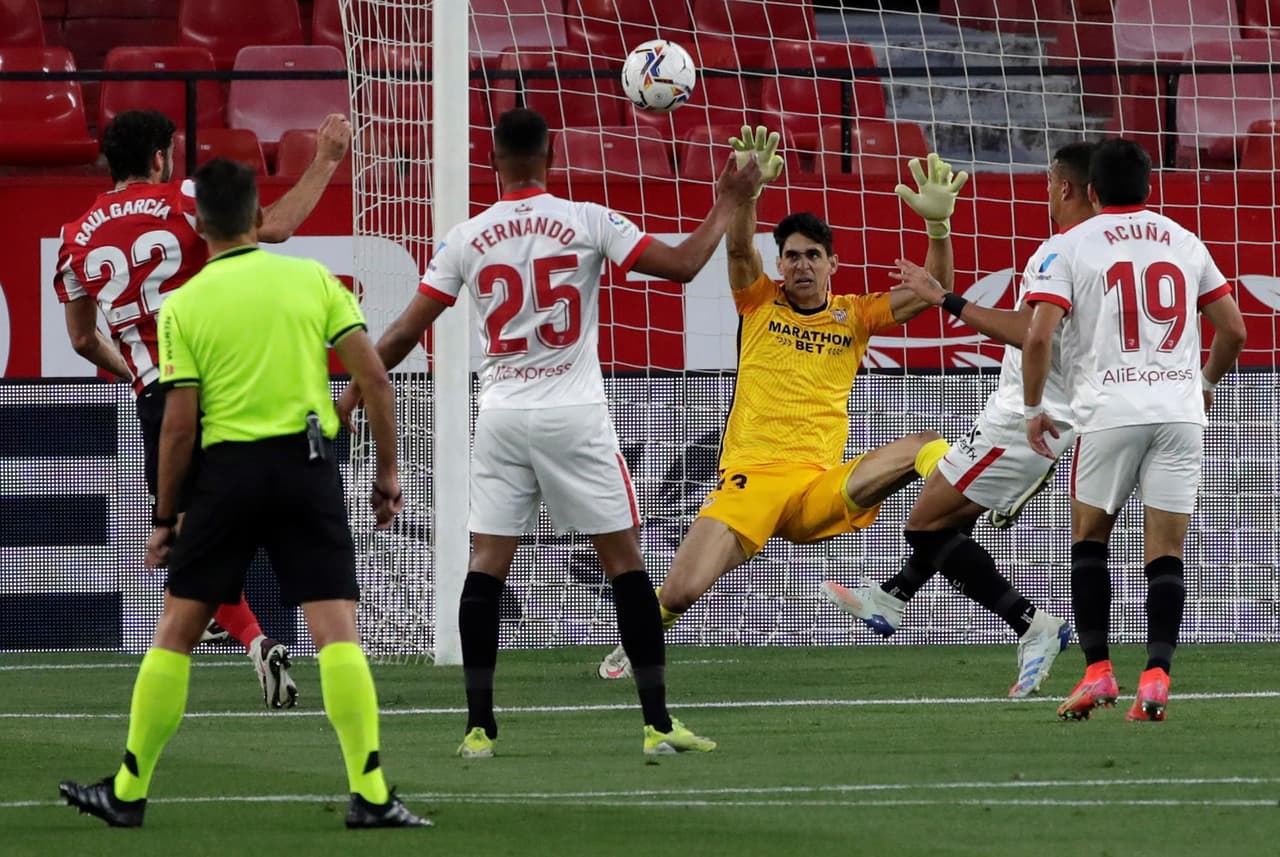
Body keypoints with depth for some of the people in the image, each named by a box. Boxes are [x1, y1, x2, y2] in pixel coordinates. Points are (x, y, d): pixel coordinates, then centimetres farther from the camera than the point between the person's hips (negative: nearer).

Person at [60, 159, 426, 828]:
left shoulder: (183, 306, 1)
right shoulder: (313, 279, 4)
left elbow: (179, 425, -2)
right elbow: (374, 378, 0)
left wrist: (165, 517, 8)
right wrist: (387, 472, 8)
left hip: (228, 470, 0)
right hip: (308, 466, 0)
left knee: (175, 631, 10)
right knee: (337, 630, -3)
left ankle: (128, 791, 14)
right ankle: (370, 795, -13)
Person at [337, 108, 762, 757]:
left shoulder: (467, 239, 1)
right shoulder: (588, 222, -5)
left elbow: (406, 331, 3)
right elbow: (681, 265, -6)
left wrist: (352, 393, 15)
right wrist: (729, 203, 8)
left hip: (502, 416, 2)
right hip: (575, 415, -2)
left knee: (485, 567, 5)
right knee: (624, 561, 3)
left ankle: (479, 728, -1)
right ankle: (658, 722, 0)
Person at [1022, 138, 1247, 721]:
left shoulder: (1073, 247, 2)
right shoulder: (1185, 243, 12)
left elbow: (1038, 337, -8)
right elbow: (1233, 329, 14)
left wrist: (1034, 407, 6)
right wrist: (1208, 380, 33)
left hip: (1110, 411, -2)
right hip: (1181, 409, 2)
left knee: (1088, 540, 15)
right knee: (1166, 554, 2)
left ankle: (1097, 670, 5)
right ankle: (1156, 676, -12)